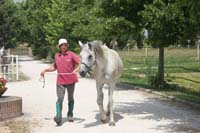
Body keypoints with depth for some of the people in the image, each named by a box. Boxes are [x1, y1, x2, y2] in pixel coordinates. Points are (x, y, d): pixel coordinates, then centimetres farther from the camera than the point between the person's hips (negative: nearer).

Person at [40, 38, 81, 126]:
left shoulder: (71, 54, -4)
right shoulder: (56, 56, 8)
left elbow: (79, 63, -12)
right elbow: (54, 67, 22)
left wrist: (76, 69, -30)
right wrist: (46, 70, 10)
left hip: (71, 80, -2)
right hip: (60, 81, 2)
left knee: (70, 98, 13)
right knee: (60, 98, -10)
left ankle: (70, 115, 29)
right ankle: (58, 117, -18)